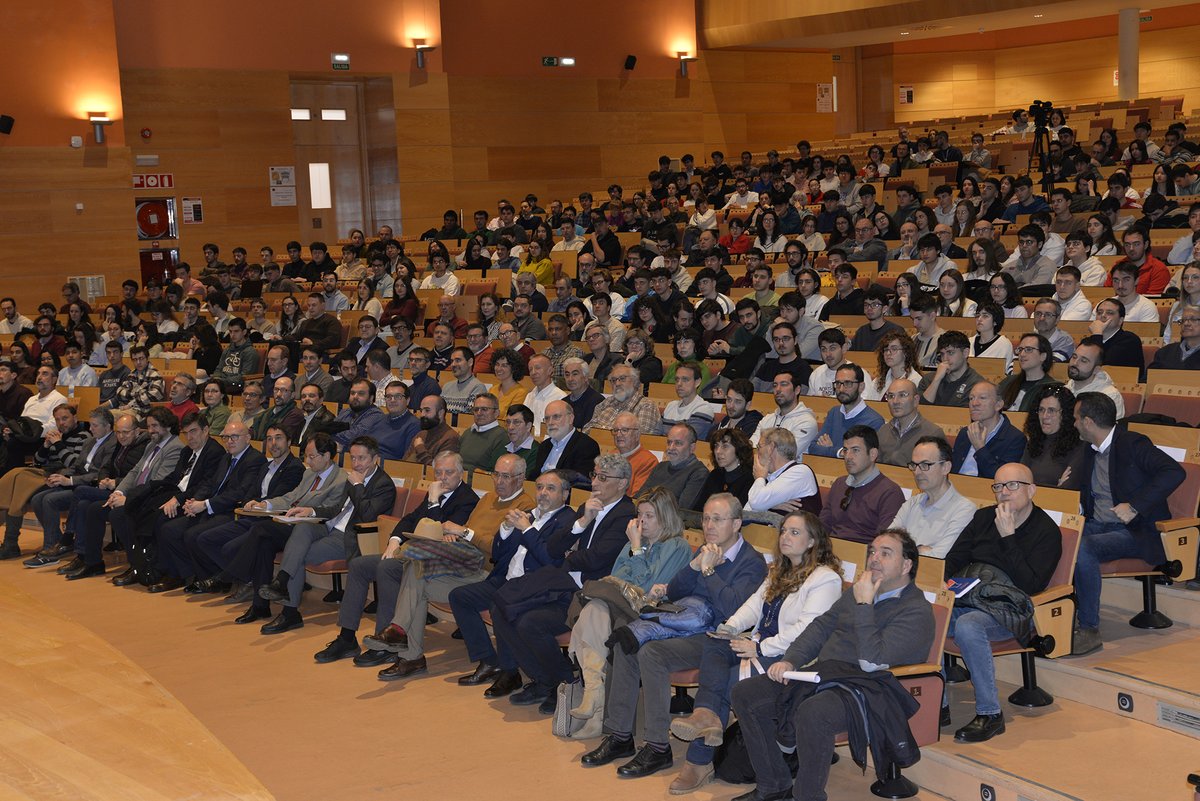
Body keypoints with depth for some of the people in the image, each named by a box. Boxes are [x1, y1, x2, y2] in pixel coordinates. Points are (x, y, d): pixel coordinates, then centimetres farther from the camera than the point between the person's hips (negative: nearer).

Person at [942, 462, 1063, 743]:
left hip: (1006, 609, -5)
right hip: (963, 600, 5)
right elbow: (952, 561, 18)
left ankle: (990, 714, -24)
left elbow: (1032, 585, -10)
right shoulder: (984, 517, 19)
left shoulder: (1046, 531, 2)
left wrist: (1008, 537, -12)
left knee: (967, 626, -38)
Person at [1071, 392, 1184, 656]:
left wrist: (1135, 506, -27)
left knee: (1081, 548, -33)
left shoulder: (1133, 444, -10)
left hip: (1135, 532, -7)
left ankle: (1089, 629, -25)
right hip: (1097, 525, 7)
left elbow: (1174, 472, -22)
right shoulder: (1090, 450, 14)